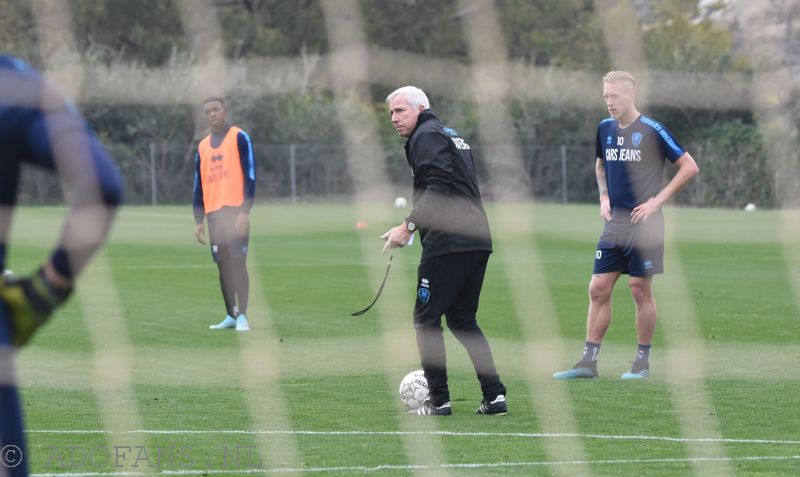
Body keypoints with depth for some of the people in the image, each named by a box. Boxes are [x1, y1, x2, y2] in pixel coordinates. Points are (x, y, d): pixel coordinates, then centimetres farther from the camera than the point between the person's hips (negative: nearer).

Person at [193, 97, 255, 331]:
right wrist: (198, 220, 11)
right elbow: (199, 185, 18)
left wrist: (245, 211, -14)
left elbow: (250, 175, -6)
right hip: (214, 213, 5)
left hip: (235, 210, -5)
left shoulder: (239, 137, -1)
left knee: (237, 263, -9)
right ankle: (231, 315, 12)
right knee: (223, 265, 6)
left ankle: (242, 316, -9)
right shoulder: (202, 146, 16)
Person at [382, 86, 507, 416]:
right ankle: (494, 397, 7)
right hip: (478, 242, 9)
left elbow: (440, 186, -19)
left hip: (447, 243, -9)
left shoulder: (426, 136, -5)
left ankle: (438, 401, -2)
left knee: (426, 317, -1)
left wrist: (409, 225, -21)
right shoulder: (451, 135, 24)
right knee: (462, 318, 15)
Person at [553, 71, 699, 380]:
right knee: (598, 289, 2)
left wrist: (657, 200, -11)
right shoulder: (605, 129, 8)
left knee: (641, 291, 0)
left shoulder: (652, 131, -10)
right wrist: (604, 196, 12)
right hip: (614, 223, 6)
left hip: (644, 224, -6)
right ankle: (588, 361, 6)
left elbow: (689, 167, -7)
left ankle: (643, 361, 11)